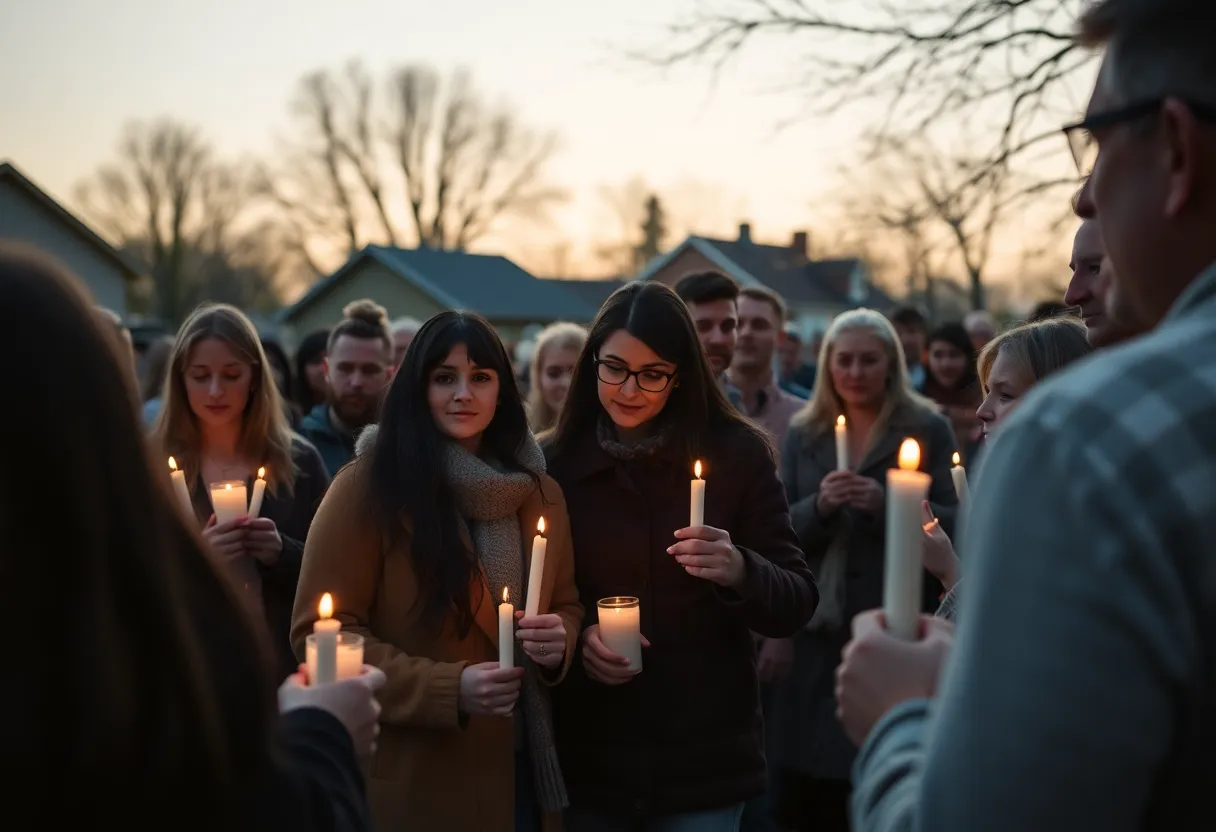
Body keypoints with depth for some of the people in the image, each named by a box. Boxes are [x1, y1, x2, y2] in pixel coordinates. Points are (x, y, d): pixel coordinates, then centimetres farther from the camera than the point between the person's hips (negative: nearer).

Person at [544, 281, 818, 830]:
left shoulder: (737, 455, -5)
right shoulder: (556, 462, -1)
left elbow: (797, 604, -5)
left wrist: (739, 571, -25)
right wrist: (576, 635, -12)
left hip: (705, 760, -1)